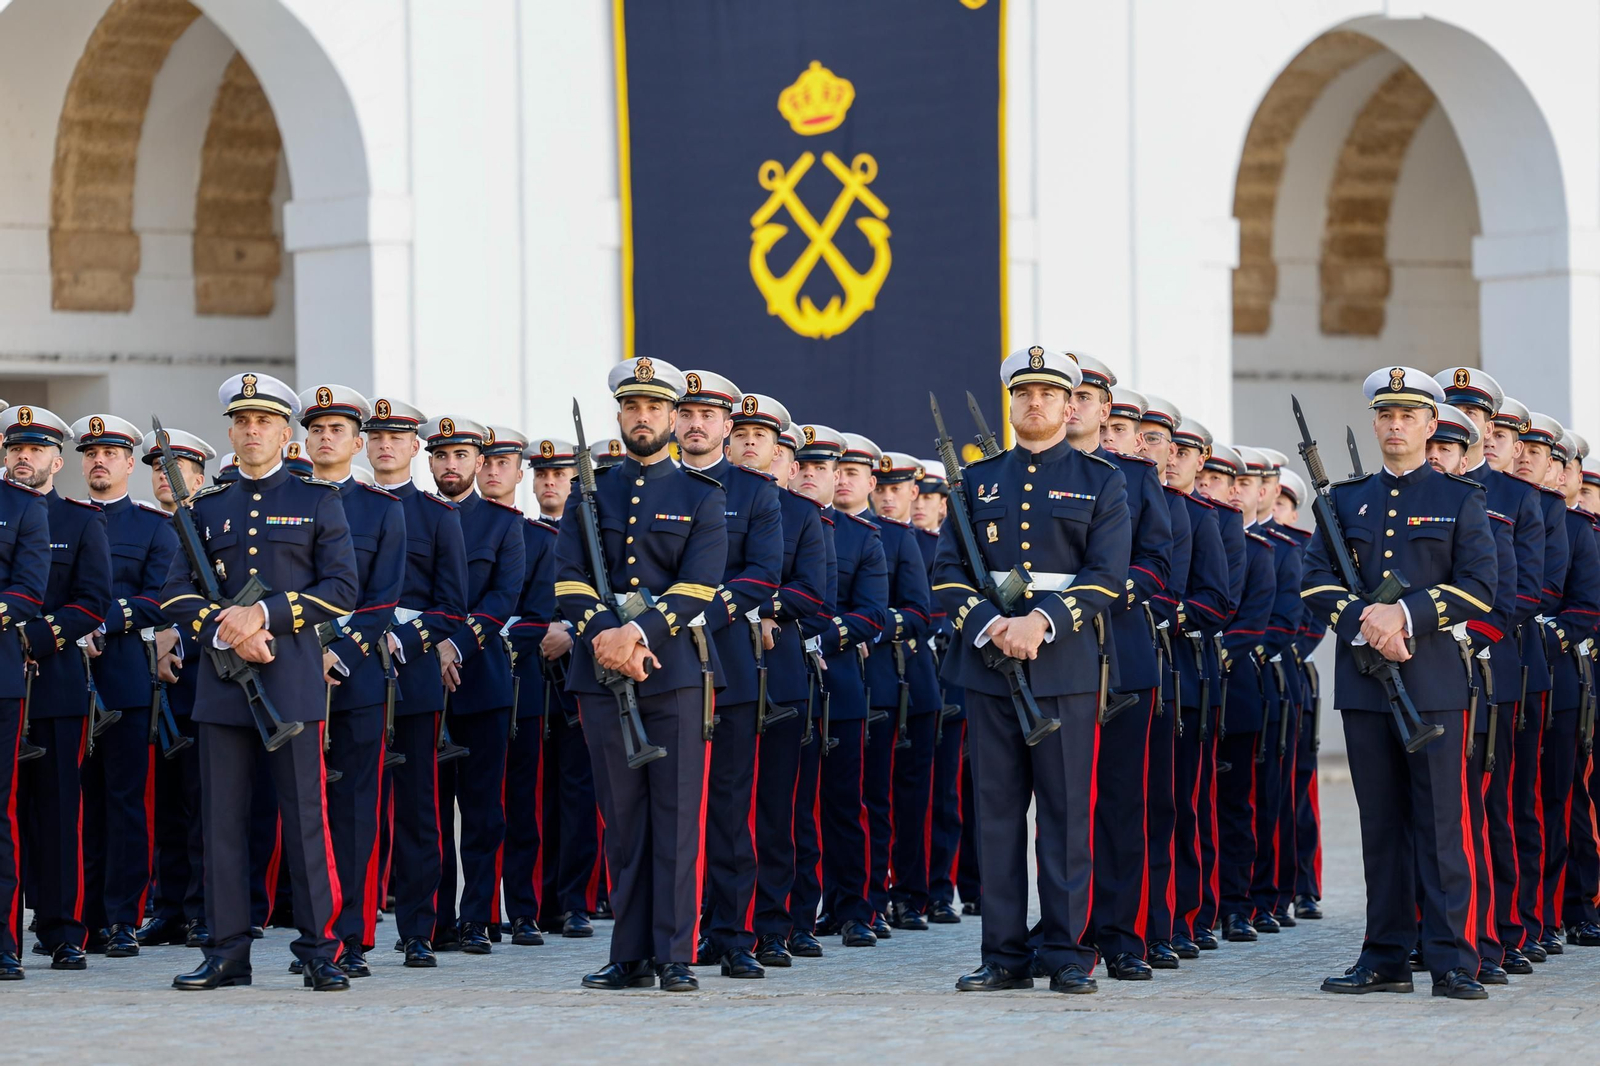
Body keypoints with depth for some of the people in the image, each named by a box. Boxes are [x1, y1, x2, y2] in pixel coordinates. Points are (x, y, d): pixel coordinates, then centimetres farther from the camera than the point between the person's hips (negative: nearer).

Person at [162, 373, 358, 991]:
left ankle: (320, 949, 0)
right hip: (222, 683, 3)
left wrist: (266, 615, -13)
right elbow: (177, 591, 9)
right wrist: (225, 632, -10)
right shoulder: (208, 508, 14)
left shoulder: (318, 501, 6)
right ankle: (228, 951, 6)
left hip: (293, 679, -3)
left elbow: (342, 588, -2)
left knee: (305, 817, -4)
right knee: (222, 819, 2)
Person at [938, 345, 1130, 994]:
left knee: (1067, 810, -2)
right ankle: (1005, 953, 7)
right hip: (988, 660, 2)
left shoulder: (1100, 481, 6)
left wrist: (1042, 621, -16)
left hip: (1066, 663, -2)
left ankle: (1067, 952, 3)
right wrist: (989, 625, -11)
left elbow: (1107, 575, -3)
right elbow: (947, 572, 7)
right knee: (997, 811, 3)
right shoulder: (977, 482, 13)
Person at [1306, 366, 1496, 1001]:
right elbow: (1316, 579, 7)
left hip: (1435, 680, -3)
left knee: (1441, 821, -6)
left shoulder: (1461, 498, 5)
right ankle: (1386, 958, 9)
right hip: (1364, 681, 3)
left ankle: (1452, 960, -6)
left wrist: (1408, 614, -15)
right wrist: (1364, 620, -11)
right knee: (1381, 823, 6)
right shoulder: (1346, 500, 14)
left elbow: (1480, 585, -4)